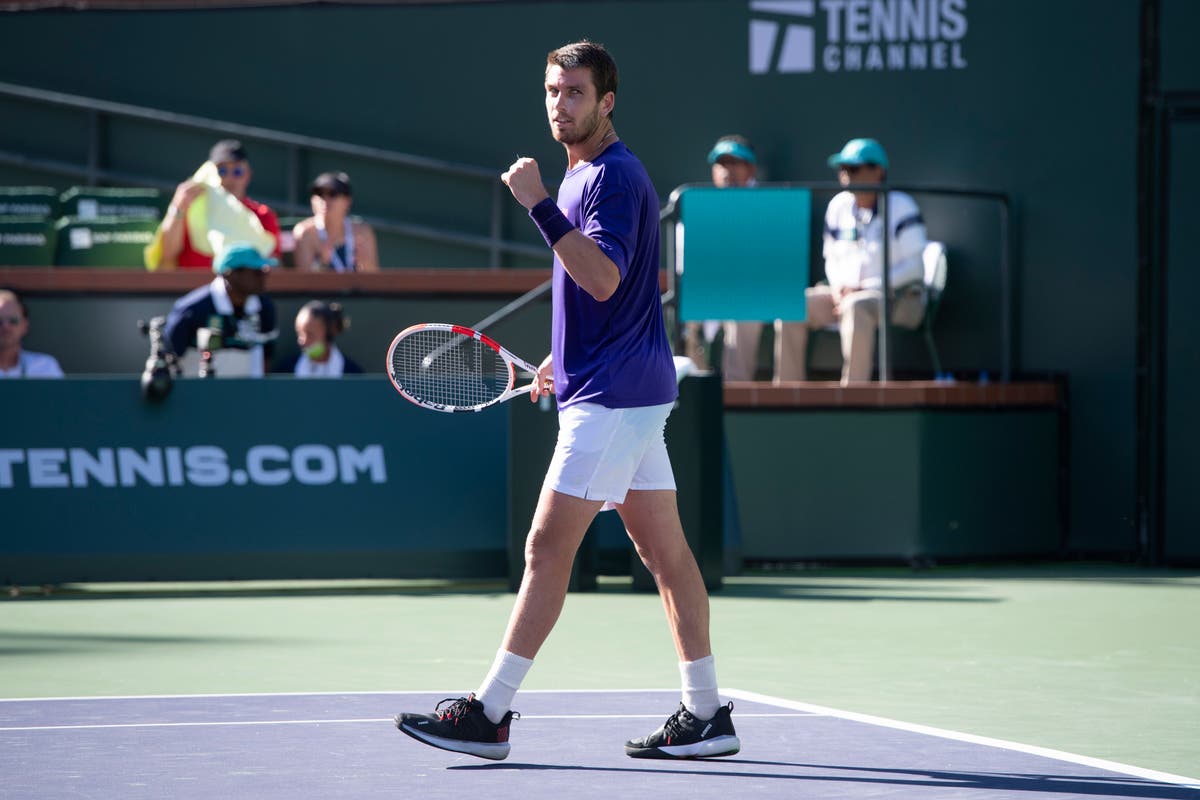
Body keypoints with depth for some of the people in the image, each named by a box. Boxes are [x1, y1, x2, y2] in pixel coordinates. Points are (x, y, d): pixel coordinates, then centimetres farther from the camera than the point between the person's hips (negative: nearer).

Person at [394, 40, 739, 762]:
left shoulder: (614, 175, -13)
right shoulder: (586, 173, 19)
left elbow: (604, 279, -27)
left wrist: (541, 207, -29)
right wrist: (562, 358, 24)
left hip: (612, 395, -11)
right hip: (634, 391, 11)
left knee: (549, 546, -10)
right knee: (665, 551, 9)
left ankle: (490, 714, -10)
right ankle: (706, 714, 11)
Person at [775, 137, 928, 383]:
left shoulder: (901, 206, -8)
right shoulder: (839, 206, 11)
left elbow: (914, 267, -14)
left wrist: (864, 287, -19)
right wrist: (838, 288, -4)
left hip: (899, 298, -7)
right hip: (847, 294, 7)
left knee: (856, 306, -39)